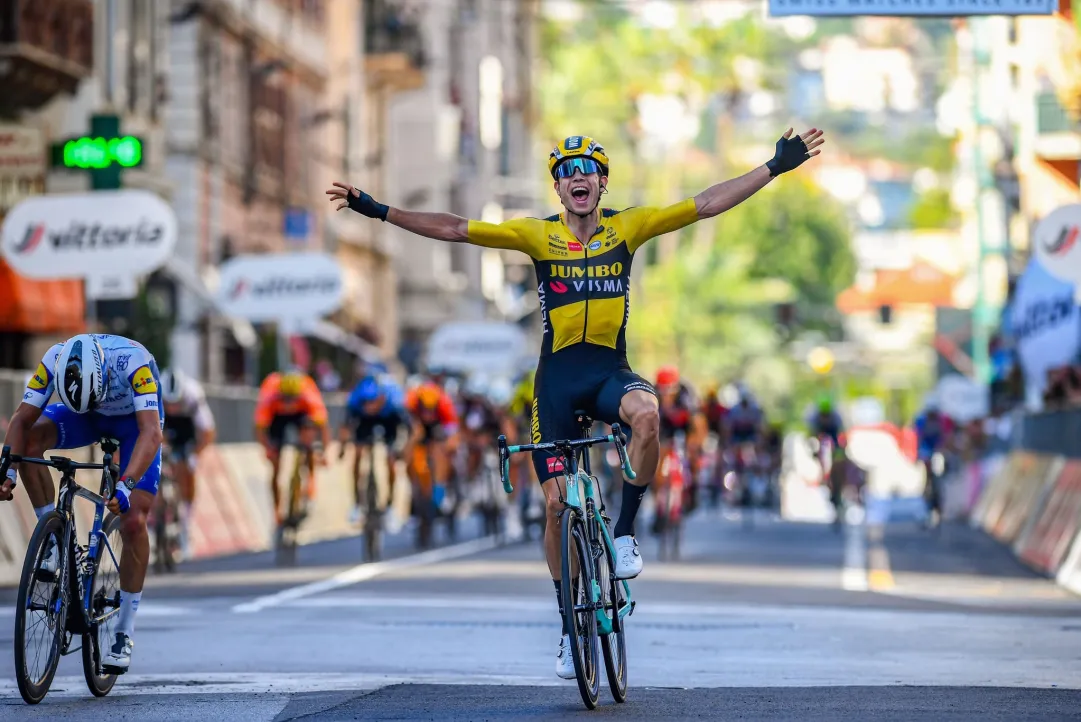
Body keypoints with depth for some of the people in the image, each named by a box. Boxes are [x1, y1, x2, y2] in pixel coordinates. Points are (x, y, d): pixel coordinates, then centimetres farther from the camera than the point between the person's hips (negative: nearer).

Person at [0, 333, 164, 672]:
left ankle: (124, 633, -3)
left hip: (134, 419, -3)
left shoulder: (134, 361, -40)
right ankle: (54, 542, -12)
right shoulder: (54, 360, -30)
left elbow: (151, 432, -47)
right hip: (91, 418, 3)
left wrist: (126, 485, -60)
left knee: (133, 522, -16)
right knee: (30, 439, -27)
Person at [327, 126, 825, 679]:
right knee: (557, 500, -1)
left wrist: (776, 167, -7)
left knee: (646, 414, -36)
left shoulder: (627, 228, 0)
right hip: (558, 376, 1)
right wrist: (379, 211, -9)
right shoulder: (538, 235, -2)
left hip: (610, 371, 0)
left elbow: (707, 204, -2)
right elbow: (455, 229, -4)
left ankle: (625, 532, -15)